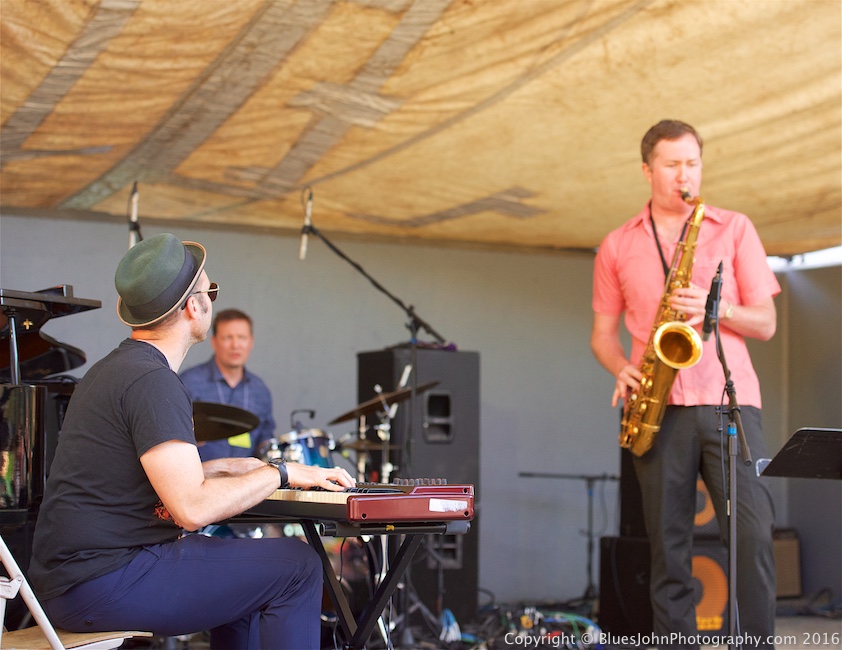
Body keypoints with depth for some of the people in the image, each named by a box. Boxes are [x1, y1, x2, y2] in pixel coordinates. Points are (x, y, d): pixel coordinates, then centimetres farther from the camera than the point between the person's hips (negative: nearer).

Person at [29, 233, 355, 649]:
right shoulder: (153, 381, -17)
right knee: (296, 565, -9)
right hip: (101, 583, -11)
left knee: (244, 566, 28)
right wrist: (281, 473, -12)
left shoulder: (109, 369, 16)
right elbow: (193, 508, -24)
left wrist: (224, 468, 24)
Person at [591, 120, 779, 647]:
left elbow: (766, 324, 8)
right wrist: (621, 369, -4)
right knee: (669, 544, 1)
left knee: (753, 532, -11)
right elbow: (603, 332, 17)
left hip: (729, 400, -1)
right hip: (661, 407, 1)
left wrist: (716, 308, -11)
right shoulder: (617, 247, 14)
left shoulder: (735, 229, 11)